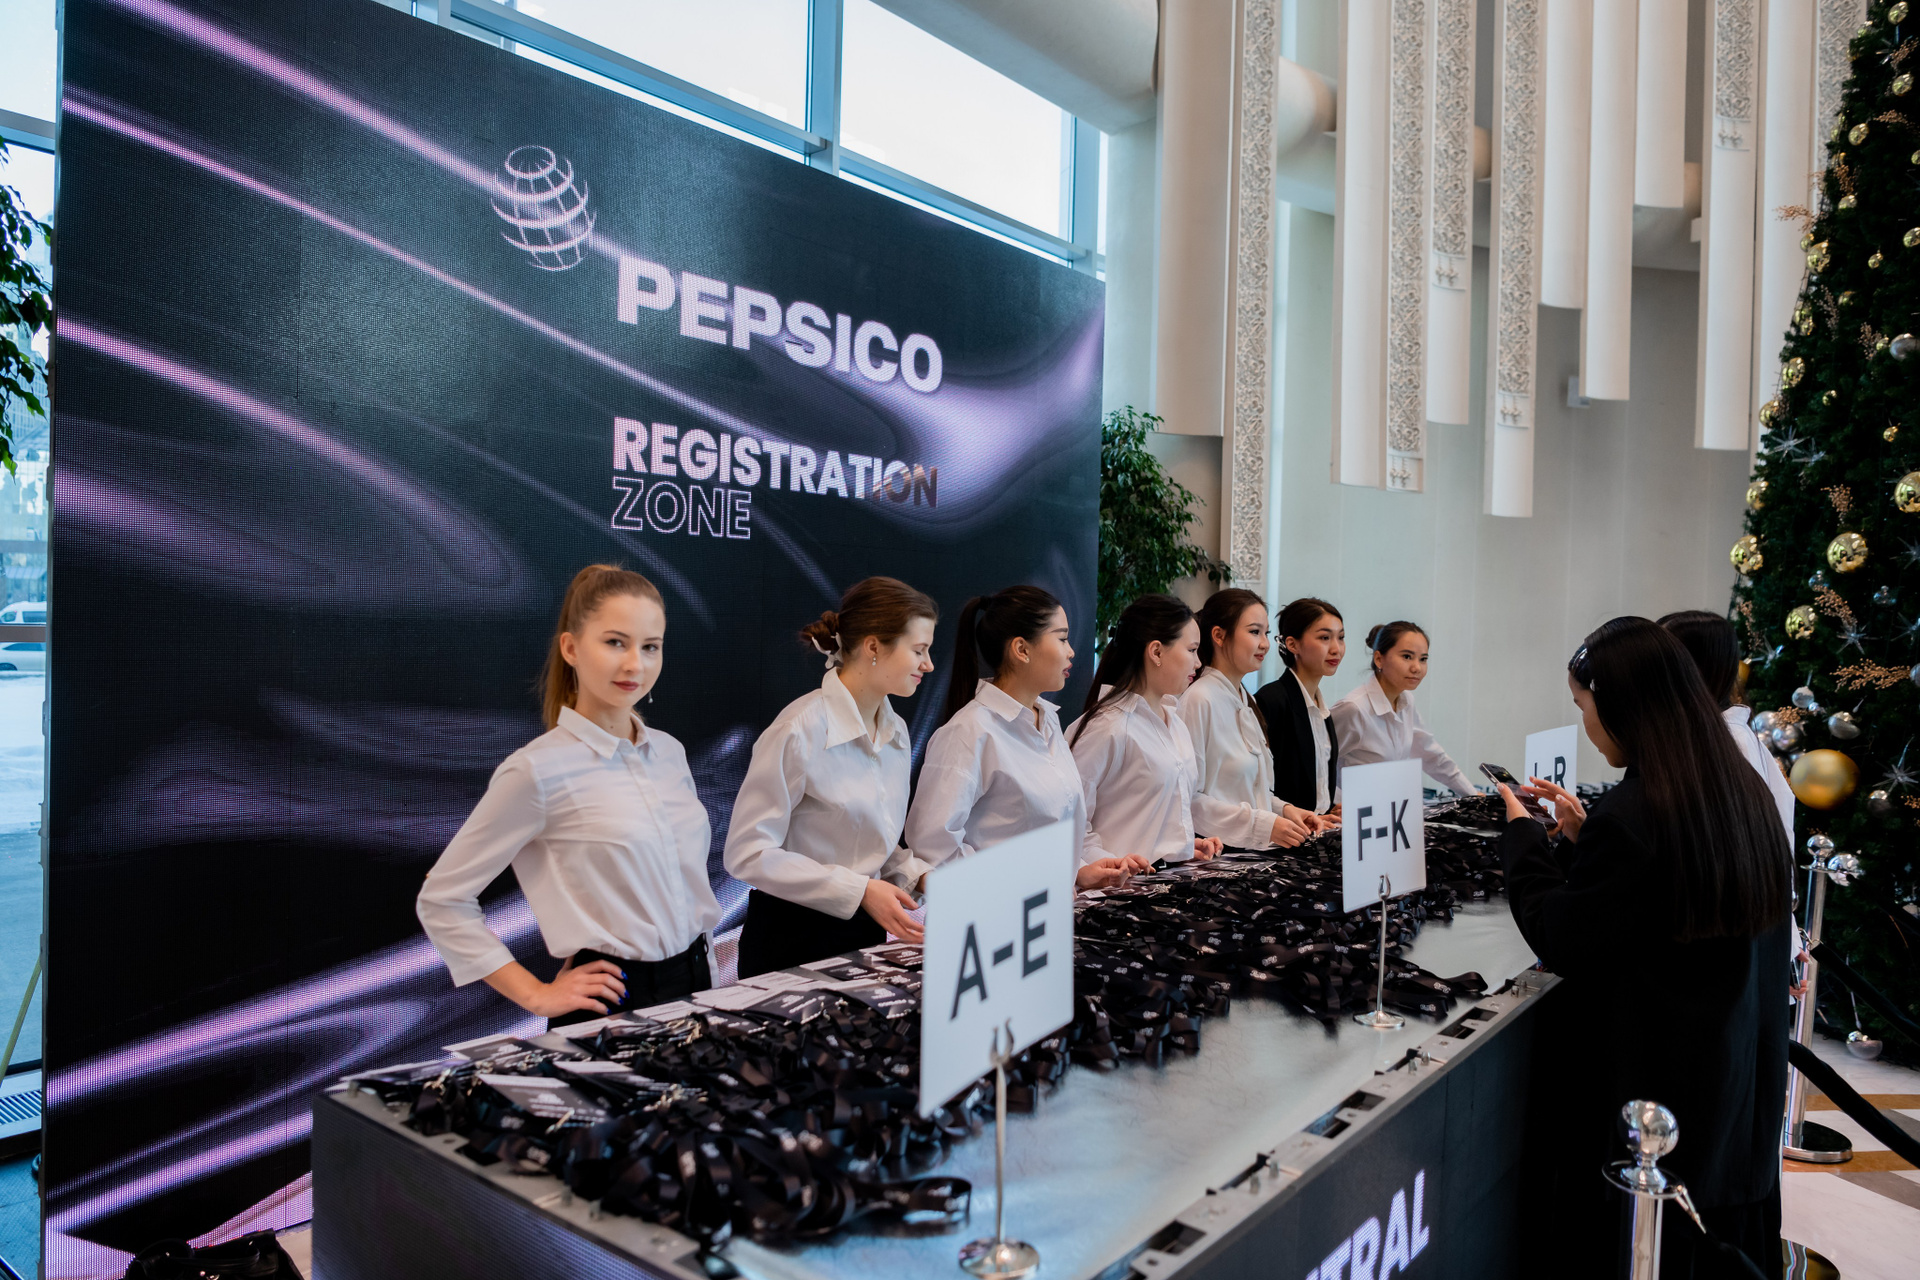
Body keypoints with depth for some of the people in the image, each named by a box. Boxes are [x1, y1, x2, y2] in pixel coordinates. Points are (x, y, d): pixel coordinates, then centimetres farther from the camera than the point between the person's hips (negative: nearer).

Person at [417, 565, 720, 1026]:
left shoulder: (670, 752, 5)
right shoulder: (539, 770, -14)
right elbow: (441, 901, -8)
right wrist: (536, 995, -9)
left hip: (695, 986, 6)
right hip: (611, 1005, -6)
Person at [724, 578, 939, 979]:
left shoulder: (896, 731, 7)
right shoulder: (800, 731, -18)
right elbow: (747, 853, -21)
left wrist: (920, 876, -3)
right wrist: (859, 891, -24)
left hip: (865, 931, 7)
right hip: (795, 940, -7)